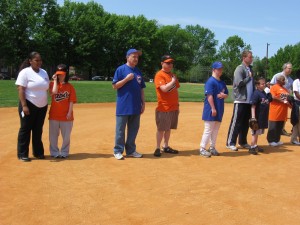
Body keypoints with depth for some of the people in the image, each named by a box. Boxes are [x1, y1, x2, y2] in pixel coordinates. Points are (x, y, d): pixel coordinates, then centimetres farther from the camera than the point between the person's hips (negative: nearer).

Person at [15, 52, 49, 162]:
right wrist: (24, 106, -21)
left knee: (38, 130, 13)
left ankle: (38, 152, 23)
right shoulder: (25, 72, -9)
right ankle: (22, 154, 9)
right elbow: (20, 89, -14)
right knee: (25, 129, 1)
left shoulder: (44, 72, 11)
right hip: (29, 106, -6)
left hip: (42, 106, 6)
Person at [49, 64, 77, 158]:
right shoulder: (53, 84, 5)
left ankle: (64, 152, 18)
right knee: (53, 135, 6)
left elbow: (71, 101, -2)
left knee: (66, 135, 4)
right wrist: (55, 80, -9)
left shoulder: (70, 86, 2)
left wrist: (69, 112, -10)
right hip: (54, 114, 1)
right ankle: (54, 152, 19)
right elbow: (54, 92, -18)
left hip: (66, 115, -1)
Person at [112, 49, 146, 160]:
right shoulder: (121, 69, -3)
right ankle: (118, 151, 12)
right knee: (120, 130, 1)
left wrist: (143, 103, 10)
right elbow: (115, 86, -7)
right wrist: (127, 79, -17)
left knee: (133, 129, 11)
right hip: (123, 107, -6)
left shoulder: (138, 71, 14)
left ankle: (131, 150, 21)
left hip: (136, 107, 6)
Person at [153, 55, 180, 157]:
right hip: (163, 108, -7)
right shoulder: (159, 75, -10)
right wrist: (173, 81, -12)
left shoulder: (173, 75, 15)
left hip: (174, 108, 7)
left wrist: (177, 105, 17)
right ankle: (157, 148, 9)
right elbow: (164, 88, -24)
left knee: (168, 128, 13)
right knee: (161, 129, -2)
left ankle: (166, 146, 24)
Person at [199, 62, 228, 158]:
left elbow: (226, 94, 17)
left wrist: (223, 95, -7)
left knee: (215, 130, 14)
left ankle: (212, 148, 25)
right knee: (208, 130, -5)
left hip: (219, 109, 8)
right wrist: (213, 108, -21)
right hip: (211, 110, -8)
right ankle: (202, 149, 3)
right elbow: (209, 95, -18)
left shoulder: (222, 83, 13)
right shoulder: (210, 81, -12)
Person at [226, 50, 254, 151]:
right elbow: (239, 83, -20)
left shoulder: (250, 69, 17)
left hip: (248, 101, 8)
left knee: (245, 123, 13)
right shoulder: (240, 69, -9)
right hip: (240, 100, -8)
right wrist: (249, 77, -9)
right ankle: (230, 143, 2)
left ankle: (243, 142, 24)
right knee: (236, 122, -5)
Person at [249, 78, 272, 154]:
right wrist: (253, 117, -24)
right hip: (257, 117, -8)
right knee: (255, 132, -2)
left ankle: (255, 146, 26)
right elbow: (253, 106, -20)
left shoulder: (265, 93, 8)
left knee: (257, 132, 16)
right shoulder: (256, 93, -15)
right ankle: (252, 147, 5)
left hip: (263, 117, 8)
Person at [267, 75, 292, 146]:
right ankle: (271, 140, 6)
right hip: (275, 111, -8)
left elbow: (288, 98, 23)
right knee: (273, 126, -1)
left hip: (283, 112, 8)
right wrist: (283, 101, -18)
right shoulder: (274, 87, -7)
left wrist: (289, 103, 3)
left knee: (280, 127, 12)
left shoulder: (285, 89, 19)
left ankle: (277, 140, 20)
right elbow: (273, 97, -17)